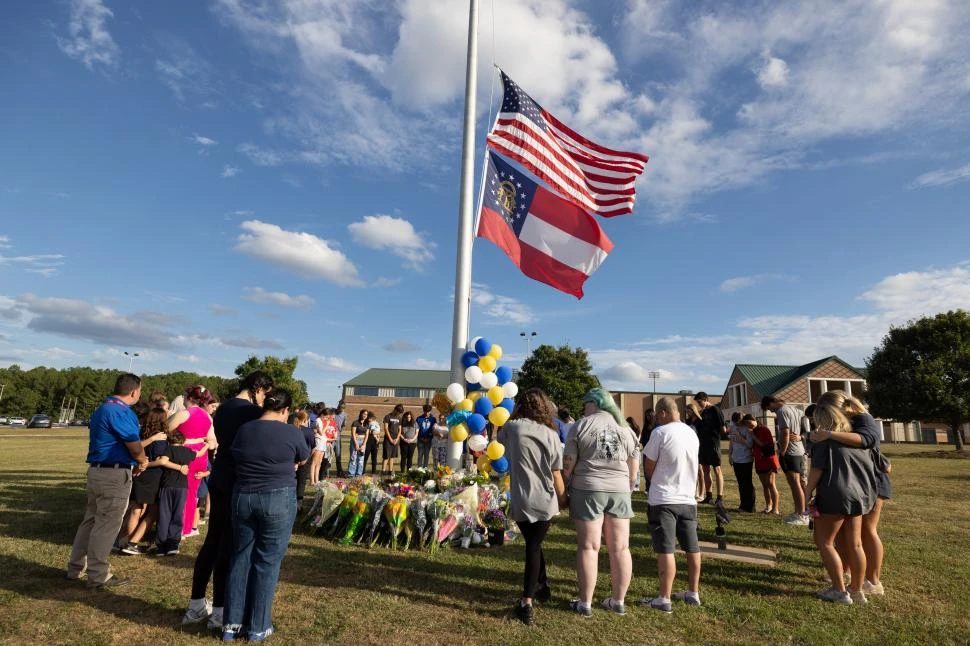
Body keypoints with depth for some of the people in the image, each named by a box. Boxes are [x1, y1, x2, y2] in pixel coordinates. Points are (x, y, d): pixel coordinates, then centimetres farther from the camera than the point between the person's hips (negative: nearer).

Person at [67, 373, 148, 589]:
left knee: (91, 520, 19)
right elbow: (135, 447, -17)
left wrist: (133, 462, 11)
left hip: (97, 471, 10)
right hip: (114, 475, -10)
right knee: (107, 525, -1)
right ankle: (98, 576, 8)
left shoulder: (102, 409, 14)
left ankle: (75, 567, 29)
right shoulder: (121, 412, -19)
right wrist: (142, 462, 5)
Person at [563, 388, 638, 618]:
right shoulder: (625, 428, 10)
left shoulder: (581, 425, -3)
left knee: (588, 547, 3)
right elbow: (633, 467, 13)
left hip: (588, 489, -4)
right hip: (619, 490, 4)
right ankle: (618, 601, 20)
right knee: (620, 548, 10)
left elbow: (568, 463, -6)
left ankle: (585, 603, 10)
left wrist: (565, 487, 6)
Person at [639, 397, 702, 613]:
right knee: (692, 548, 16)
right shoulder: (692, 434, 6)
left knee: (665, 550, -2)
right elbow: (689, 465, 15)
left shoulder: (660, 432, -14)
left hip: (663, 500, -7)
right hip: (688, 499, 7)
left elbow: (649, 468, -7)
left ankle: (664, 599, 3)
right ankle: (693, 593, 28)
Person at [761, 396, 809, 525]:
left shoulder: (782, 411, -15)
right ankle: (798, 512, 22)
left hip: (790, 452, -10)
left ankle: (802, 515, 0)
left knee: (795, 484, -4)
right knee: (795, 483, 15)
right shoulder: (793, 409, 13)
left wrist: (782, 453, -12)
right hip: (799, 451, 10)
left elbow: (785, 434, -19)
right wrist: (800, 436, 5)